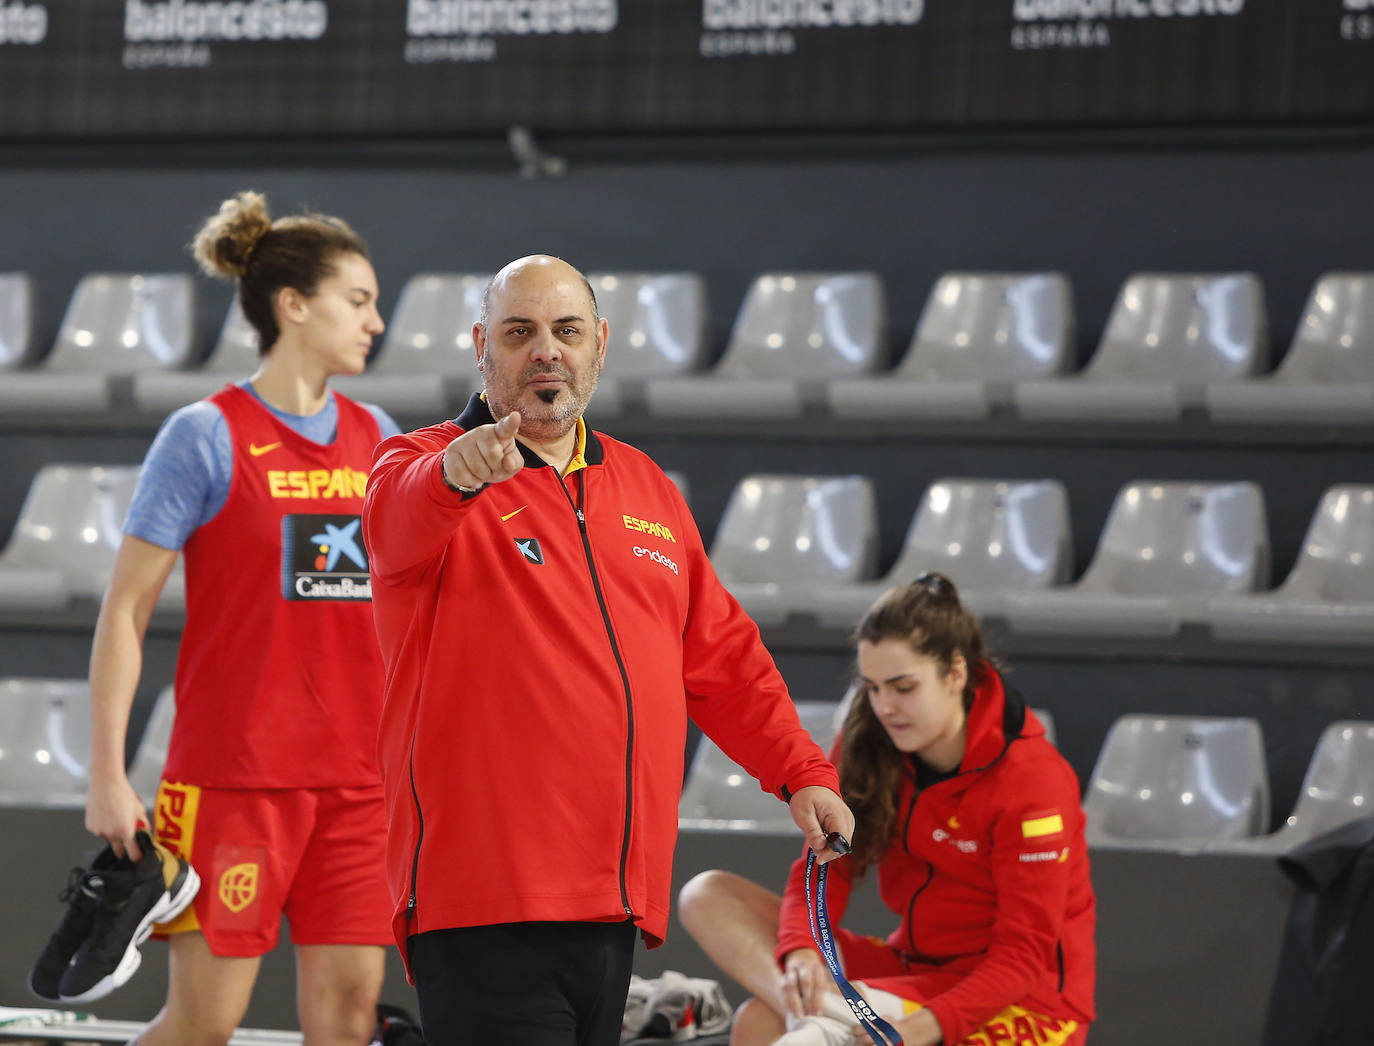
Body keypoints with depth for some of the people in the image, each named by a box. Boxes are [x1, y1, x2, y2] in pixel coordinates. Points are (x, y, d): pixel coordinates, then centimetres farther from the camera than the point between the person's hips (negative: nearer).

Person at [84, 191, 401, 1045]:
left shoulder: (377, 440, 10)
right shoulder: (208, 437, -5)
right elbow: (125, 611, -5)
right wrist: (107, 774, -10)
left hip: (358, 775, 5)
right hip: (234, 772, -5)